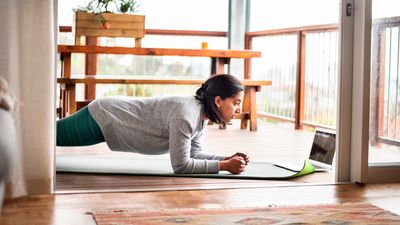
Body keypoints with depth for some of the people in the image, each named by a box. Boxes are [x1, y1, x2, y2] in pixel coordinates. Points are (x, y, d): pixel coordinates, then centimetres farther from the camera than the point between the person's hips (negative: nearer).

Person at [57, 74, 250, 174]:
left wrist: (227, 159, -10)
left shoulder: (200, 113, -6)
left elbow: (193, 153, 3)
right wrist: (223, 166, -29)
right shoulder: (185, 114, -34)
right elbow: (180, 165, -33)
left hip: (110, 116, 8)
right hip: (101, 118, -8)